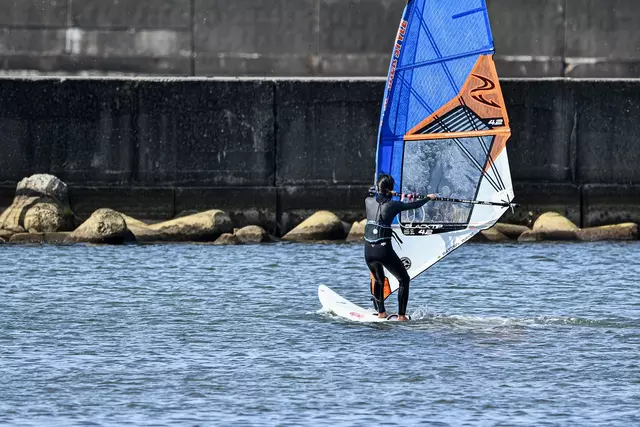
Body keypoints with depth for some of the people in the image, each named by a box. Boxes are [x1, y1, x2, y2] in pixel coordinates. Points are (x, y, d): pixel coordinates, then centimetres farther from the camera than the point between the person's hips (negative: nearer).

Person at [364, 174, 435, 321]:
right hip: (384, 250, -5)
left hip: (369, 251, 5)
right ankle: (401, 316, 2)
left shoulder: (369, 201, 6)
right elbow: (413, 205, 10)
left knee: (378, 280, 29)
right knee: (404, 280, 11)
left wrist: (383, 193, 53)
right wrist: (428, 198, 29)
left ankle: (381, 312, 25)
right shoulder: (392, 205, -5)